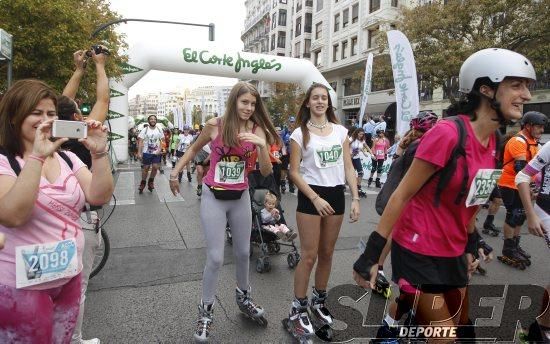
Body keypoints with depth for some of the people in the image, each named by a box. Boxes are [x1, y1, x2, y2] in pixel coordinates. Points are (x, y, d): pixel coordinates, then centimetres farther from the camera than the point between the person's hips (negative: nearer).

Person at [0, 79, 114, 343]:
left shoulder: (68, 158, 4)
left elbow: (99, 197, -8)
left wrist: (99, 154, -21)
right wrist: (37, 156, -32)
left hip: (69, 278, 5)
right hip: (21, 286, -5)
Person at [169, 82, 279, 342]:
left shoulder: (257, 130, -6)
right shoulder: (215, 125, -11)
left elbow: (266, 172, -9)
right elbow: (193, 149, 7)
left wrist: (262, 145, -24)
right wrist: (175, 173, 4)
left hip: (241, 198, 3)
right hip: (214, 197, -3)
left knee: (243, 252, 16)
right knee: (215, 258, -3)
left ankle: (243, 297, 42)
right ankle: (205, 311, 19)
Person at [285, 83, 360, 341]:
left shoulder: (340, 131, 7)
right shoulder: (300, 134, -4)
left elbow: (348, 167, 6)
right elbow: (294, 172, -7)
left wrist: (355, 198, -2)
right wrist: (315, 198, -15)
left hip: (336, 195, 4)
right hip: (311, 196, -4)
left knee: (327, 254, 13)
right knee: (309, 256, -3)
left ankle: (318, 302, 31)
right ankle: (297, 309, 13)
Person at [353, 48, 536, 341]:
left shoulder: (492, 141, 3)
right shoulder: (448, 133, -23)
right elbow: (402, 194, -20)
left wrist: (470, 245, 19)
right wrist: (372, 253, -18)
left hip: (453, 254, 8)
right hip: (419, 254, -8)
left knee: (460, 329, 21)